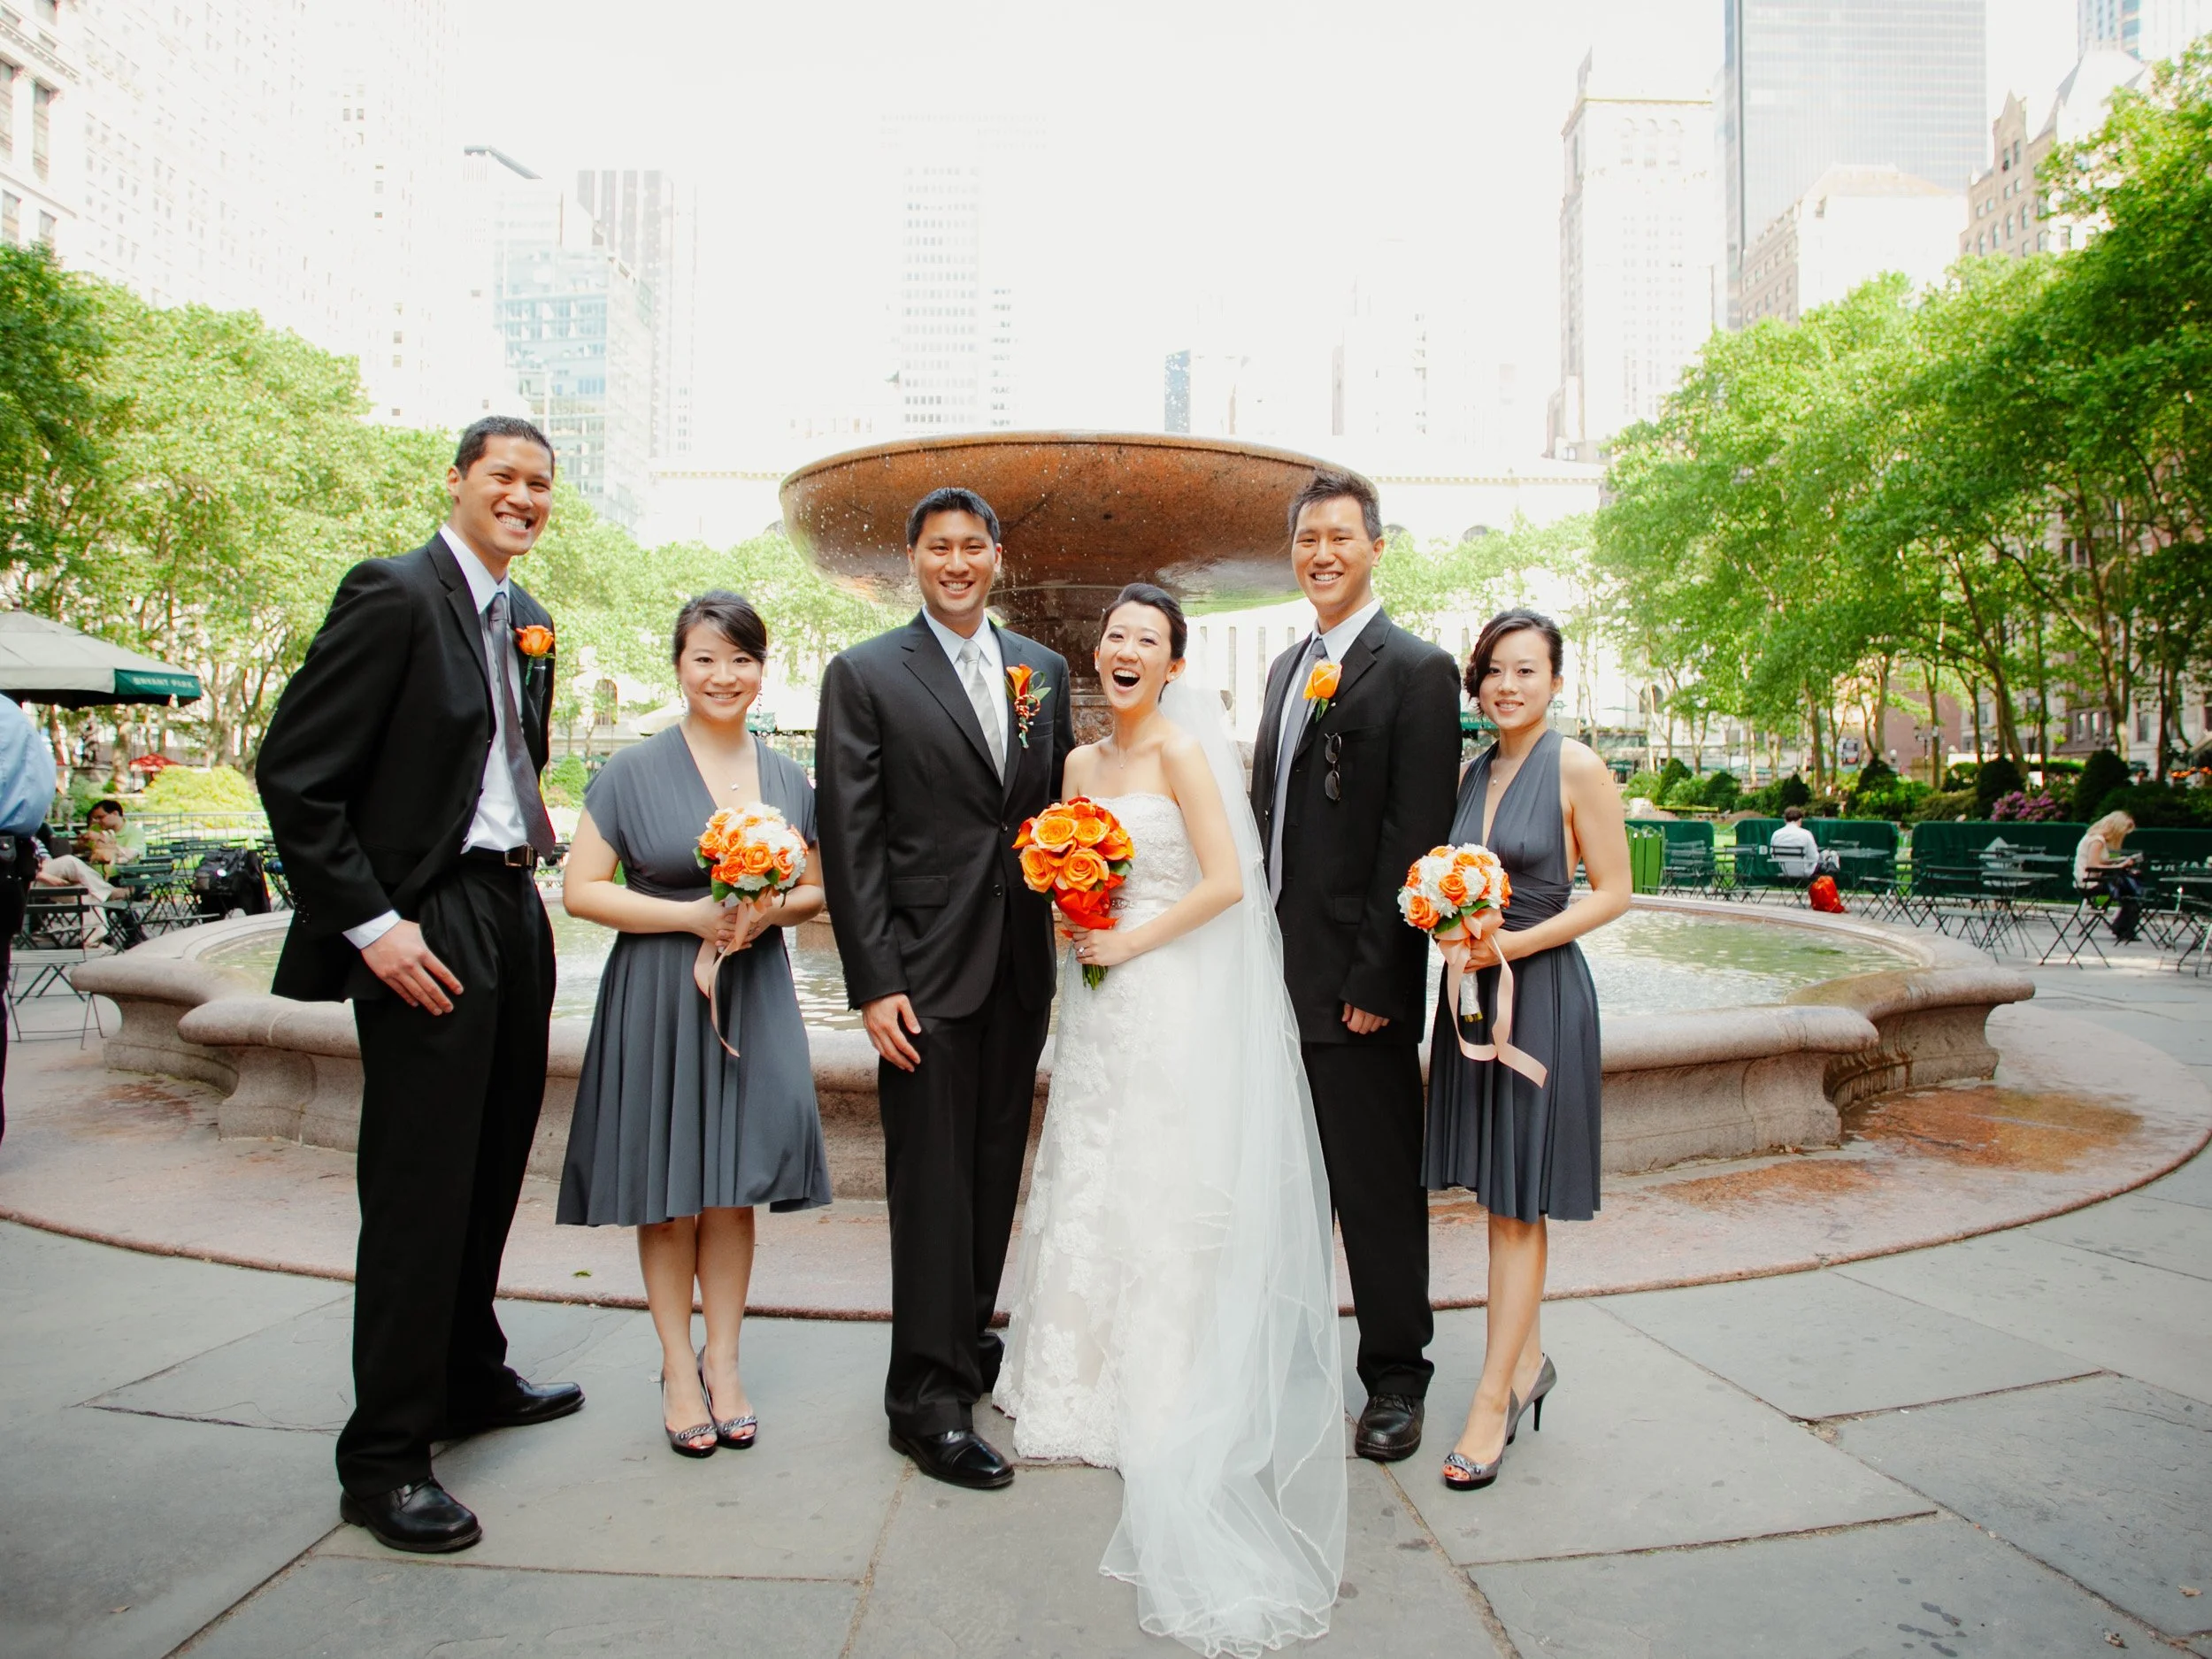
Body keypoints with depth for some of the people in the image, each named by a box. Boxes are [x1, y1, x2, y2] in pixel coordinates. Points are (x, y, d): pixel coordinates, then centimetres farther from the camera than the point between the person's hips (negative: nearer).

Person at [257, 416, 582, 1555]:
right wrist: (371, 923, -18)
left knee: (493, 1167, 17)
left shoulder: (527, 618, 13)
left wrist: (532, 837, 9)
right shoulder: (393, 596, -12)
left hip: (514, 912, 8)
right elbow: (292, 774, -15)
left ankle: (470, 1378, 35)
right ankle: (383, 1458, 10)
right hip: (427, 928, -8)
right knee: (418, 1190, -3)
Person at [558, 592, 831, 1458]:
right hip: (658, 998, -3)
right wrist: (692, 915, -16)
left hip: (754, 994, 3)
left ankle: (723, 1361, 23)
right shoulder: (633, 771, -3)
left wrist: (771, 909, -9)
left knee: (734, 1183, 8)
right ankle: (678, 1366, 21)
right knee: (666, 1189, 5)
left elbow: (816, 891, 13)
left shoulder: (787, 777, 7)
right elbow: (580, 889, -6)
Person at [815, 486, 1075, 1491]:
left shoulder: (1042, 669, 11)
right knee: (931, 1178, 0)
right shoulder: (865, 675, -3)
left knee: (996, 1169, 15)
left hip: (1022, 964, 5)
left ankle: (968, 1340, 34)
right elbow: (850, 841, -8)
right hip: (928, 966, -5)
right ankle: (929, 1400, 10)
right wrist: (873, 982, -13)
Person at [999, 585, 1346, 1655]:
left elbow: (1227, 881, -16)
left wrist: (1128, 942, -14)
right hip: (1102, 1007, 7)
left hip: (1175, 1004, -7)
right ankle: (1087, 1387, 27)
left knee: (1165, 1202, 2)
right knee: (1089, 1194, 12)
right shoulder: (1082, 762, 12)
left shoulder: (1182, 747, -9)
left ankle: (1164, 1410, 16)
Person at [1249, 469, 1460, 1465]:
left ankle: (1396, 1380, 22)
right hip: (1276, 971, 7)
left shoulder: (1416, 669, -8)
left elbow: (1414, 836, -14)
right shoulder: (1288, 667, 15)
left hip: (1355, 980, -7)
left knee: (1378, 1188, 5)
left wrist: (1374, 979, -18)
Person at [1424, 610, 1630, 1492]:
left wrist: (1517, 942, -17)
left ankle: (1493, 1401, 6)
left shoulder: (1577, 768, -7)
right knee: (1499, 1195, 13)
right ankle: (1527, 1360, 29)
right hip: (1474, 988, 6)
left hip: (1542, 990, -6)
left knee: (1518, 1204, -1)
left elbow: (1612, 891, -7)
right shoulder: (1469, 773, 10)